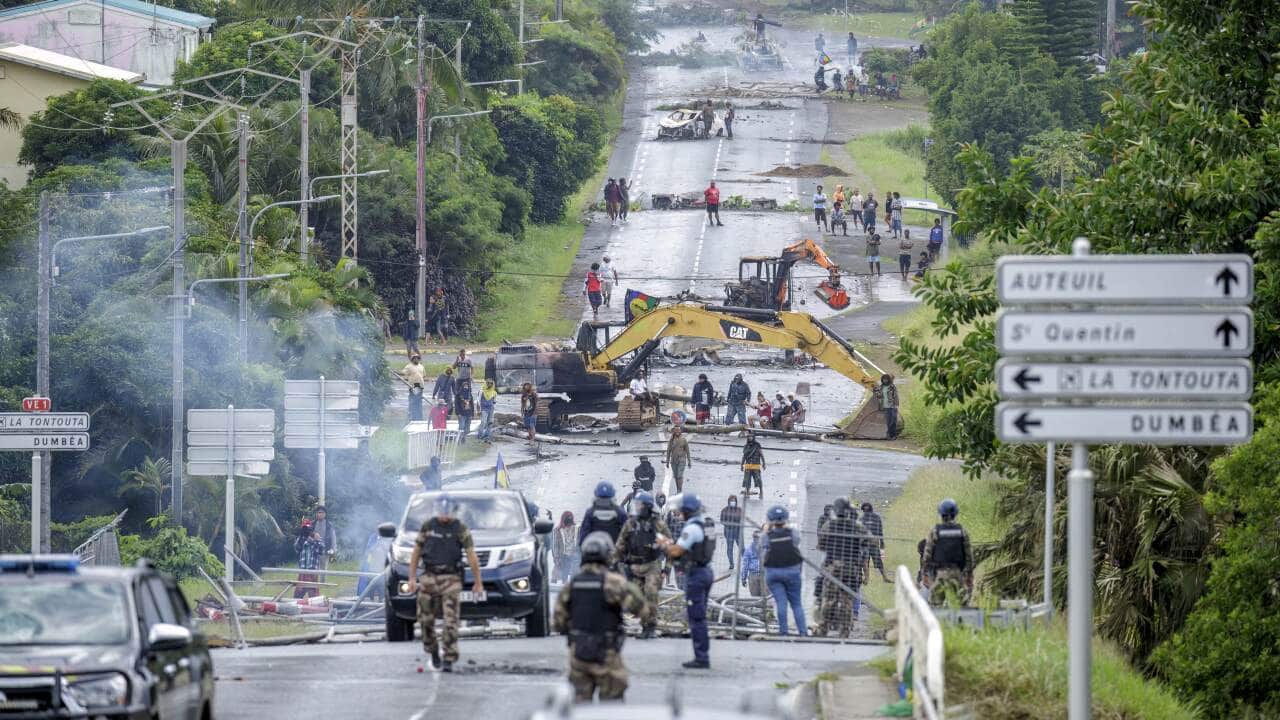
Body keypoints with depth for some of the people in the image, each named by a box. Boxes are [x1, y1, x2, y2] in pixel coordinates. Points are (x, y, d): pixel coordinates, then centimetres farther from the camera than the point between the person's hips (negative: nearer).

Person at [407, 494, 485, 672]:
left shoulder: (460, 528, -3)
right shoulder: (427, 526, 5)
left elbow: (472, 556, -3)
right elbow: (416, 553, 10)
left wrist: (478, 582, -5)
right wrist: (412, 577, 3)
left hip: (451, 579, -3)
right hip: (429, 577, 3)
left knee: (450, 620, -10)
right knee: (426, 619, 4)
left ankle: (449, 661, -8)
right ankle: (433, 652, 28)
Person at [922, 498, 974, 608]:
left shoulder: (934, 531, -5)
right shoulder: (962, 531, 1)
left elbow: (928, 555, -3)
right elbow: (969, 555, 2)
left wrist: (925, 574, 5)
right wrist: (969, 574, 9)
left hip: (939, 573, -2)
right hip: (957, 572, 2)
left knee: (936, 604, 4)